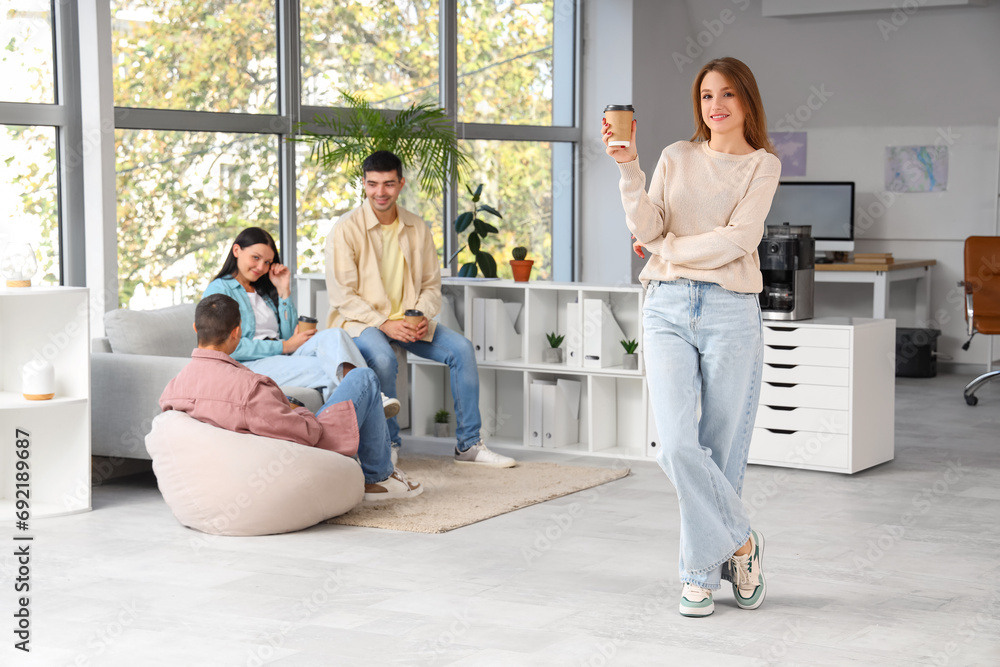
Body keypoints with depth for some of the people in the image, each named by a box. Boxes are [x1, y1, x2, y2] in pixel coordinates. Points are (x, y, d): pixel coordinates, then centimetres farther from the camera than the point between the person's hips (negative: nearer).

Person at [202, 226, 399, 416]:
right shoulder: (219, 290, 6)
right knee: (321, 367, -33)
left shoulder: (264, 290, 28)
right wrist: (285, 346, -8)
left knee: (333, 336, -26)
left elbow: (289, 335, 18)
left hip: (284, 358, 6)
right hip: (249, 366, -6)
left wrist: (284, 291, 12)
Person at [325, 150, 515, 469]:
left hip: (409, 321, 5)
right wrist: (383, 324, -22)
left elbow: (431, 285, 11)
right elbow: (342, 296, -12)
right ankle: (388, 444, -17)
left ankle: (468, 444, -5)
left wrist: (422, 317, -11)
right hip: (360, 322, -5)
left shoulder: (418, 228, 7)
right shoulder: (345, 230, -8)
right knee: (382, 358, -36)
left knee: (461, 348, -14)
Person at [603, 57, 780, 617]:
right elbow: (644, 227, 1)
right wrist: (629, 168, -11)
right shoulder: (677, 158, 13)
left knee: (722, 453, 1)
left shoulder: (763, 165, 6)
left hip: (731, 313, -1)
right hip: (669, 309, 2)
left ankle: (702, 570, 17)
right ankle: (741, 542, 5)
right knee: (679, 445, -13)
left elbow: (738, 240, -7)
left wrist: (668, 247, 0)